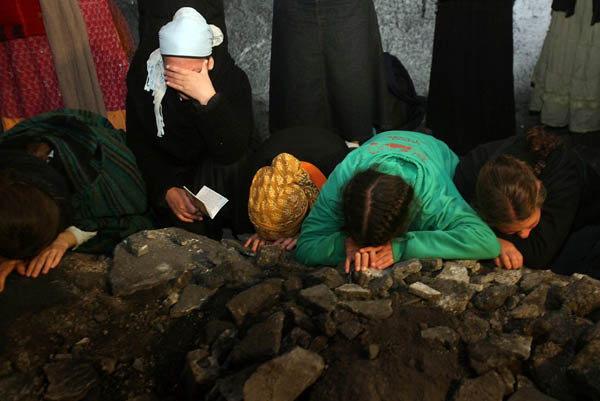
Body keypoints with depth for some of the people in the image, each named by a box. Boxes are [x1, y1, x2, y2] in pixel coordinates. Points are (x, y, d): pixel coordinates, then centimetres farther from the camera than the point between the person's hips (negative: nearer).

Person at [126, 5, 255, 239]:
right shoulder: (144, 79, -16)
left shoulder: (233, 79, -23)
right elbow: (139, 145, -7)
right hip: (170, 174, 1)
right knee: (188, 227, -24)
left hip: (221, 180, -1)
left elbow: (232, 153, -33)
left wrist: (208, 97, -45)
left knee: (224, 164, -33)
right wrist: (167, 189, -21)